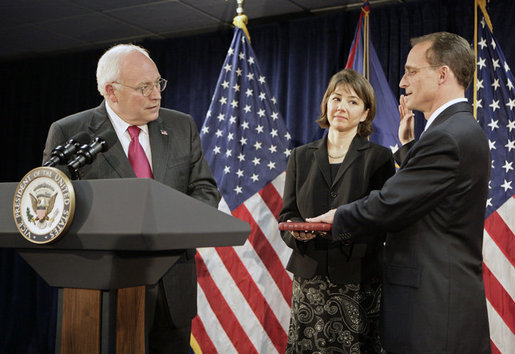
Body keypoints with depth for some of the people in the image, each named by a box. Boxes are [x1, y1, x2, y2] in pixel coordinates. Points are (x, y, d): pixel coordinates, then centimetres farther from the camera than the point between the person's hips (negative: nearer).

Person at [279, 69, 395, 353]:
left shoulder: (379, 158, 2)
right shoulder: (301, 157, 12)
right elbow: (286, 215, 11)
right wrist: (298, 231, -11)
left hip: (359, 283, -2)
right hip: (309, 279, 2)